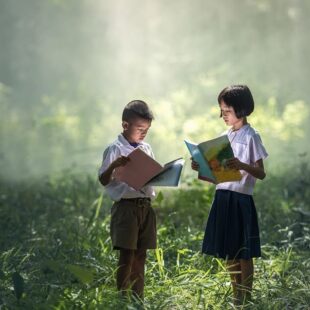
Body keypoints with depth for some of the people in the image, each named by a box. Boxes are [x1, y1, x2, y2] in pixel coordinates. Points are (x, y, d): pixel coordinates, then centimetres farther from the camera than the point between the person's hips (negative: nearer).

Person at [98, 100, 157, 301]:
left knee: (140, 256, 9)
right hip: (126, 207, -6)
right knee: (127, 256, -5)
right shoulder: (116, 149, -7)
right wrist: (113, 165, -27)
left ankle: (138, 299, 14)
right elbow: (104, 180, -8)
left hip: (145, 206, 6)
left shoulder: (146, 148, 12)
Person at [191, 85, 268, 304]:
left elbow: (261, 173, -13)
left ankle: (245, 298, 4)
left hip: (240, 200, -7)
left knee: (243, 253, -2)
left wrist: (242, 166, -29)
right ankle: (236, 297, 20)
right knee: (229, 253, 11)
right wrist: (202, 170, 1)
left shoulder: (250, 136, -8)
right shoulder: (226, 136, 13)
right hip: (223, 197, 7)